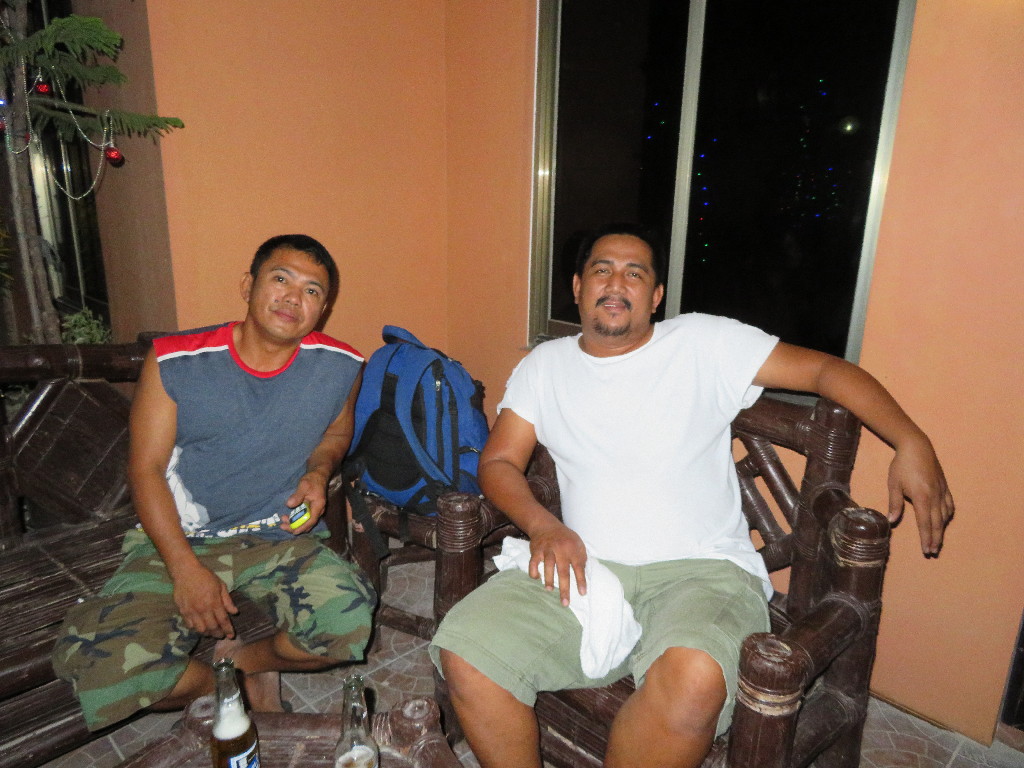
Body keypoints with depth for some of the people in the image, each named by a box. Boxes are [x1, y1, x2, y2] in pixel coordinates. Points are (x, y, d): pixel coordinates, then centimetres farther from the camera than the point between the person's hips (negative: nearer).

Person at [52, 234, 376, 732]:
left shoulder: (340, 367, -4)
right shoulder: (175, 363, -8)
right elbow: (146, 471, -5)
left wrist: (318, 471, -6)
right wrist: (186, 568, -15)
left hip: (284, 538, 1)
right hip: (181, 540, 0)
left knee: (349, 621, -28)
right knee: (97, 663, -24)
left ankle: (241, 658, 8)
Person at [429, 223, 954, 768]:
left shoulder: (704, 343, 4)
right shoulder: (544, 365, 12)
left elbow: (825, 369, 4)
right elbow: (498, 461, 9)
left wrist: (911, 443, -10)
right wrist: (543, 525, -10)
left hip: (702, 569, -2)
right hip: (584, 570, 3)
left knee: (694, 678, -35)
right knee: (464, 651, -19)